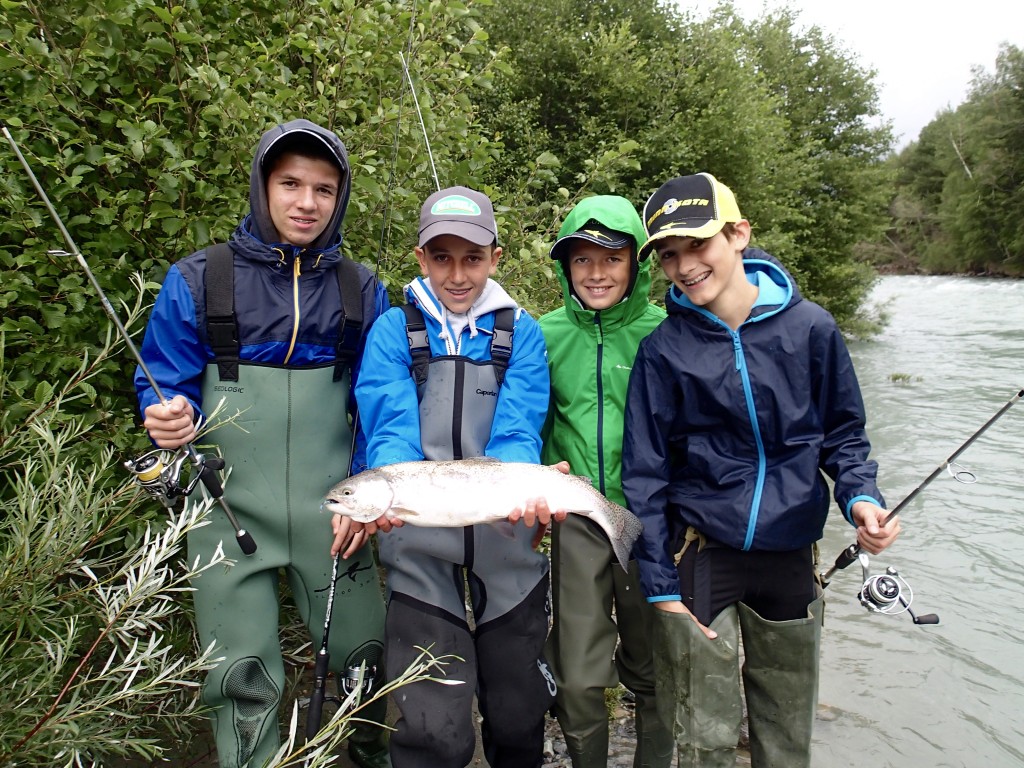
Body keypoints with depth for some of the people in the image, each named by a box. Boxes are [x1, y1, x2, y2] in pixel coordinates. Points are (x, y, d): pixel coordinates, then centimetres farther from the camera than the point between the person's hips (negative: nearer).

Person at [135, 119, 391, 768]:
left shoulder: (362, 290, 6)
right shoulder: (196, 282, 1)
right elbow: (164, 388, 5)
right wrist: (171, 419, -18)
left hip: (330, 512, 2)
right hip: (231, 513, -1)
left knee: (366, 657, 9)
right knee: (244, 680, 1)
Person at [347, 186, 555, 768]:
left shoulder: (520, 333, 3)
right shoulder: (394, 331, 2)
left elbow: (516, 434, -9)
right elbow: (391, 430, -11)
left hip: (510, 555, 2)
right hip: (421, 558, -1)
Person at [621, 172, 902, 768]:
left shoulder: (810, 327, -6)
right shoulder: (664, 349, -8)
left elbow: (843, 432, 7)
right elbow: (645, 474, -5)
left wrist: (860, 495, -13)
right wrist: (661, 584, -5)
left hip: (790, 556, 2)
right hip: (699, 558, -1)